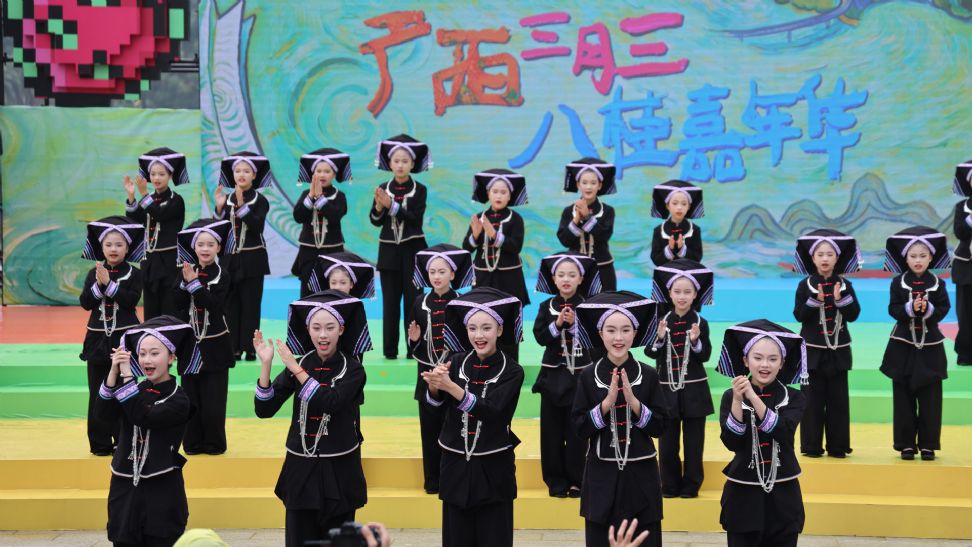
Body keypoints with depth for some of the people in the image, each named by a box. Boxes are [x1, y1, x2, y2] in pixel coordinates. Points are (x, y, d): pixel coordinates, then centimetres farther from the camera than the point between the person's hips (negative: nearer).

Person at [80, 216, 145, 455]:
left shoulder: (134, 274, -2)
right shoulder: (94, 273, 5)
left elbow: (132, 300, -16)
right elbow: (86, 303, -4)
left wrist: (109, 283, -21)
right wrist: (99, 284, -18)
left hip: (124, 338, -2)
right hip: (98, 337, 2)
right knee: (98, 391, 4)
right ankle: (100, 443, 12)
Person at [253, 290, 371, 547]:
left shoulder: (352, 369, -6)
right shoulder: (299, 364, 1)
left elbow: (328, 403, -24)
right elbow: (263, 410, -5)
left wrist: (297, 370, -23)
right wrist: (265, 364, -16)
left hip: (339, 470, -2)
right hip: (301, 468, 2)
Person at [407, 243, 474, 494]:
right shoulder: (420, 303, 5)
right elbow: (415, 344, 10)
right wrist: (414, 339, -11)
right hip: (428, 373, 2)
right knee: (430, 428, 5)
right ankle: (433, 480, 15)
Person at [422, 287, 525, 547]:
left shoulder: (512, 371, -8)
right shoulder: (457, 361, 2)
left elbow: (492, 411, -21)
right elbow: (436, 403, -8)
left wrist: (451, 386, -32)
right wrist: (435, 385, -31)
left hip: (493, 467, -3)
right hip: (455, 463, 3)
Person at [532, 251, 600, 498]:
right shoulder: (547, 307, 3)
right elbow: (540, 337, -5)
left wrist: (574, 324, -22)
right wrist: (557, 324, -19)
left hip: (579, 375, -2)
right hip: (553, 374, 2)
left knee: (577, 431, 2)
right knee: (552, 431, 4)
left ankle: (575, 480, 11)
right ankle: (556, 481, 13)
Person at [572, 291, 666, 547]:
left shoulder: (648, 375, -2)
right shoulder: (588, 376, -3)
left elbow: (659, 427, -3)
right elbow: (580, 428, -5)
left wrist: (633, 401, -16)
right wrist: (608, 401, -17)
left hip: (640, 474, 0)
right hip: (601, 475, 0)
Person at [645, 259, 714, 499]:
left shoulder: (700, 323, -3)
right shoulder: (662, 321, 0)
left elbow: (706, 356, -5)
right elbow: (650, 353, -2)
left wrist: (696, 341, -22)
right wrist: (660, 337, -18)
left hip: (694, 390, -1)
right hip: (667, 388, 1)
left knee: (693, 441, 5)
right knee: (667, 441, 7)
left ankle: (691, 485, 15)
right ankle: (669, 485, 17)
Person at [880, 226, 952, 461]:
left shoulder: (937, 283, 1)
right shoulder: (898, 283, -1)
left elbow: (944, 309, -4)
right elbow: (893, 310, -6)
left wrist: (928, 309, -21)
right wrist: (910, 308, -23)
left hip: (930, 346, 1)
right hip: (903, 345, 0)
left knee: (930, 398, 2)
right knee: (903, 398, 3)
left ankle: (928, 444, 10)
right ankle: (906, 444, 10)